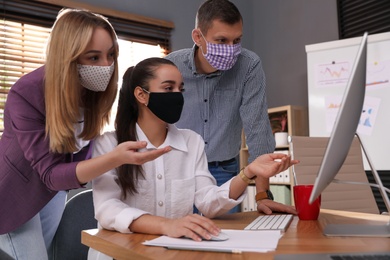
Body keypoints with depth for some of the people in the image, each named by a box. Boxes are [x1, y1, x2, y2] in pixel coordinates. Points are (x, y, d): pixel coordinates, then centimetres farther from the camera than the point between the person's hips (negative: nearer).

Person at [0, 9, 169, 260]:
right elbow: (51, 173, -34)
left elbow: (81, 148, -2)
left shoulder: (96, 87, -17)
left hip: (54, 190, 5)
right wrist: (116, 159, -48)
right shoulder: (26, 95, -32)